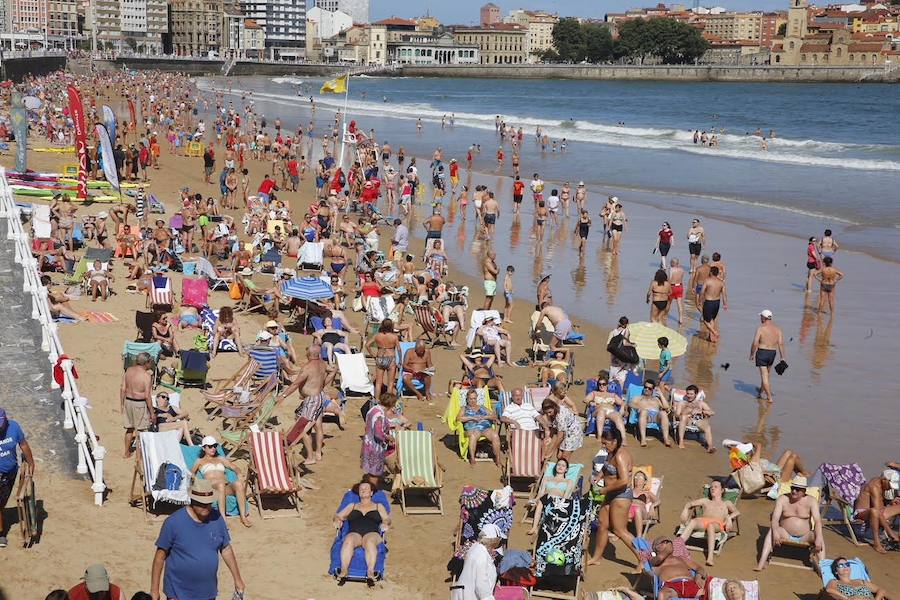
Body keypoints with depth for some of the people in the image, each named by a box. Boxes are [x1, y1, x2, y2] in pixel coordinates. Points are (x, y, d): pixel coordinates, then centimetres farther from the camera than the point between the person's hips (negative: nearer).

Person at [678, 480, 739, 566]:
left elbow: (737, 512, 14)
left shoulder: (726, 503, 31)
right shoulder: (705, 501, 38)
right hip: (702, 520, 2)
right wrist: (685, 510, 12)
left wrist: (729, 517, -7)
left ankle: (710, 557, -54)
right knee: (692, 522, -36)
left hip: (717, 523, -2)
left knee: (710, 526, -41)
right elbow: (689, 503, 35)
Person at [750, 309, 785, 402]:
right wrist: (783, 357, -2)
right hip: (772, 353, 5)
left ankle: (770, 397, -3)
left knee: (764, 375, 0)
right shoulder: (777, 328, 2)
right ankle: (761, 391, 42)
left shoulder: (760, 328, -13)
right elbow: (781, 343, -4)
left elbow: (755, 343, -16)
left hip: (761, 353, -5)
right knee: (767, 374, 23)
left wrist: (752, 354, -2)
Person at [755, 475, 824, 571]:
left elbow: (818, 521, -16)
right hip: (786, 535, 0)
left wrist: (818, 538, -34)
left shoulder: (811, 501, -4)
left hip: (804, 537, 0)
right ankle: (761, 563, -38)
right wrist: (776, 532, -36)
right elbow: (775, 519, -14)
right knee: (772, 530, -29)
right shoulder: (782, 499, -2)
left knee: (820, 537, -29)